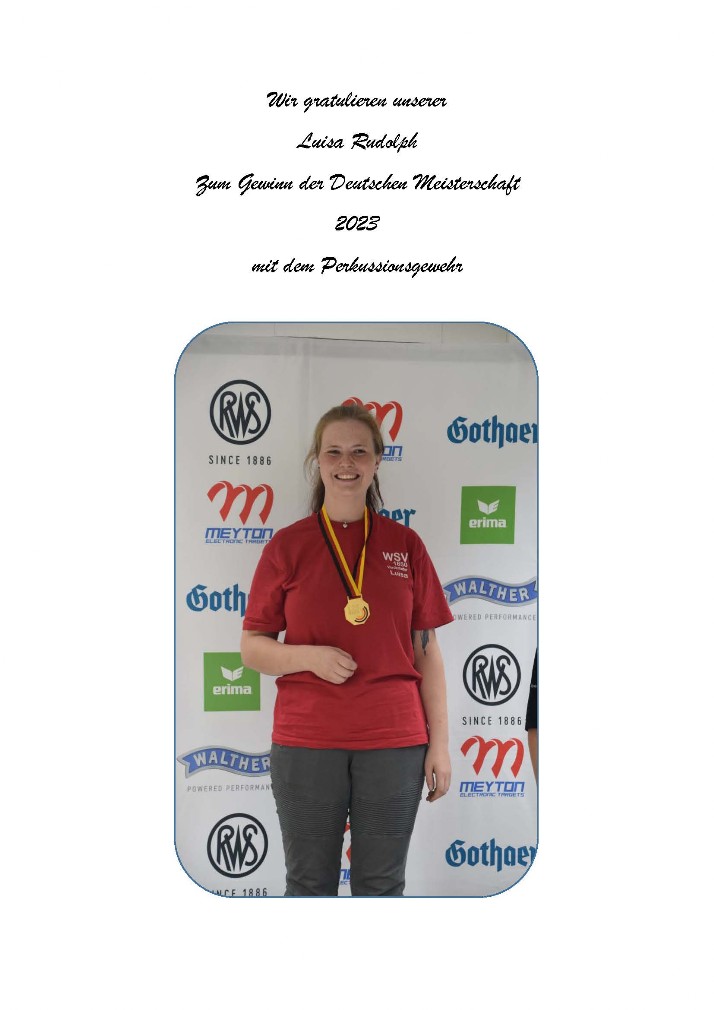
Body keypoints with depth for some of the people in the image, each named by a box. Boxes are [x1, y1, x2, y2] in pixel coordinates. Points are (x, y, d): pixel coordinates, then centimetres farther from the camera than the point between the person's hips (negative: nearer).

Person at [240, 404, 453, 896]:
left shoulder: (405, 544, 6)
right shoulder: (287, 546, 3)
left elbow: (428, 652, 7)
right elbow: (252, 648, 4)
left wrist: (440, 743, 2)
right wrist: (310, 657, -15)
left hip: (394, 742, 1)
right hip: (306, 742, -1)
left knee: (382, 885, 9)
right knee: (310, 883, 8)